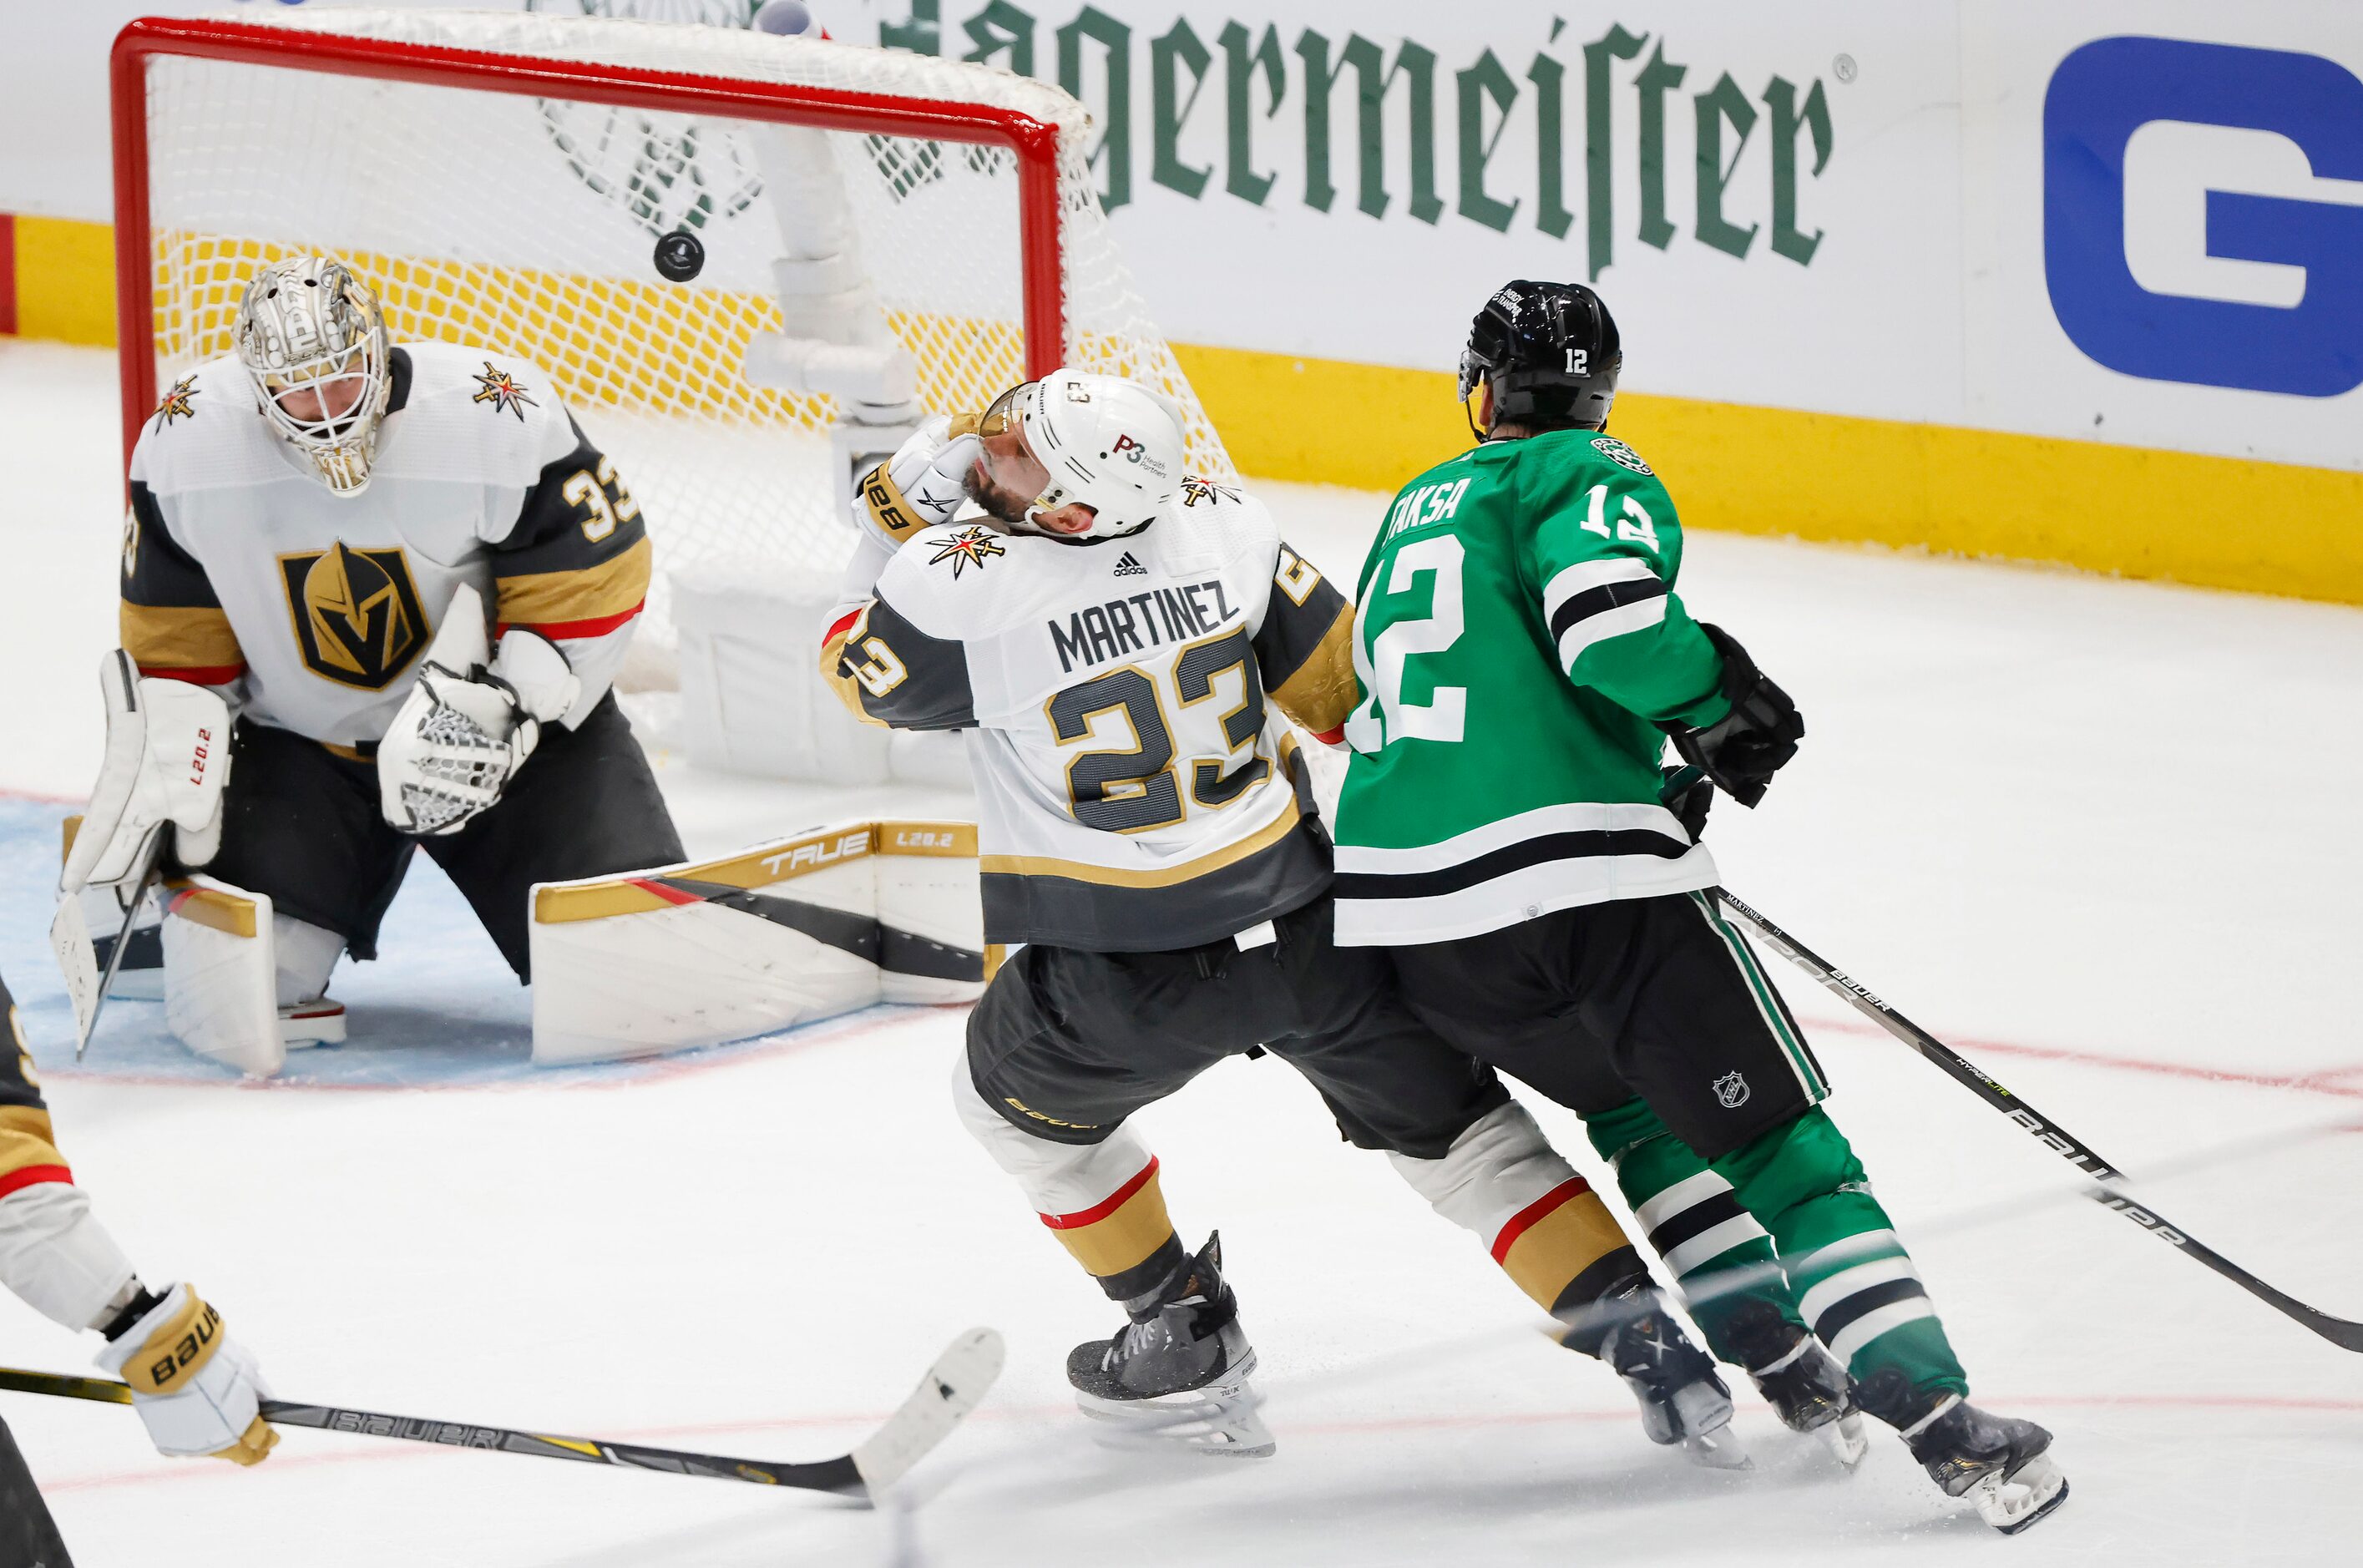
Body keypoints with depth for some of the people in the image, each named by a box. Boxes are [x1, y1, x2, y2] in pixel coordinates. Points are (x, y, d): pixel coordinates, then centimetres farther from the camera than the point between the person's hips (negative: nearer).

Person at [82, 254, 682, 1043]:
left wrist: (505, 706, -24)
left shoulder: (497, 420, -24)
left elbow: (592, 580, -15)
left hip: (500, 717, -1)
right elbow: (173, 640, -3)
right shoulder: (187, 442, -15)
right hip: (298, 736, 1)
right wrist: (165, 768, -7)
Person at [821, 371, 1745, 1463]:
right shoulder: (1219, 524, -7)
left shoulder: (959, 587, -18)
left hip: (1119, 976, -3)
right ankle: (1642, 1338, 6)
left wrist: (898, 519, 10)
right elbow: (1353, 686, 2)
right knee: (1455, 1127, 18)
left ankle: (1183, 1342, 31)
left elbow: (858, 674, 3)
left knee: (1019, 1103, 28)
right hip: (1304, 922, 3)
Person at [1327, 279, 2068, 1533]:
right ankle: (1939, 1418, -12)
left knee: (1633, 1097, 30)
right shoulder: (1591, 476, 2)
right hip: (1584, 874, -6)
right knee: (1778, 1139, -1)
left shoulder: (1414, 513, 24)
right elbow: (1606, 610, -19)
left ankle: (1770, 1351, 21)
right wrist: (1718, 704, -1)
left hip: (1401, 911, 6)